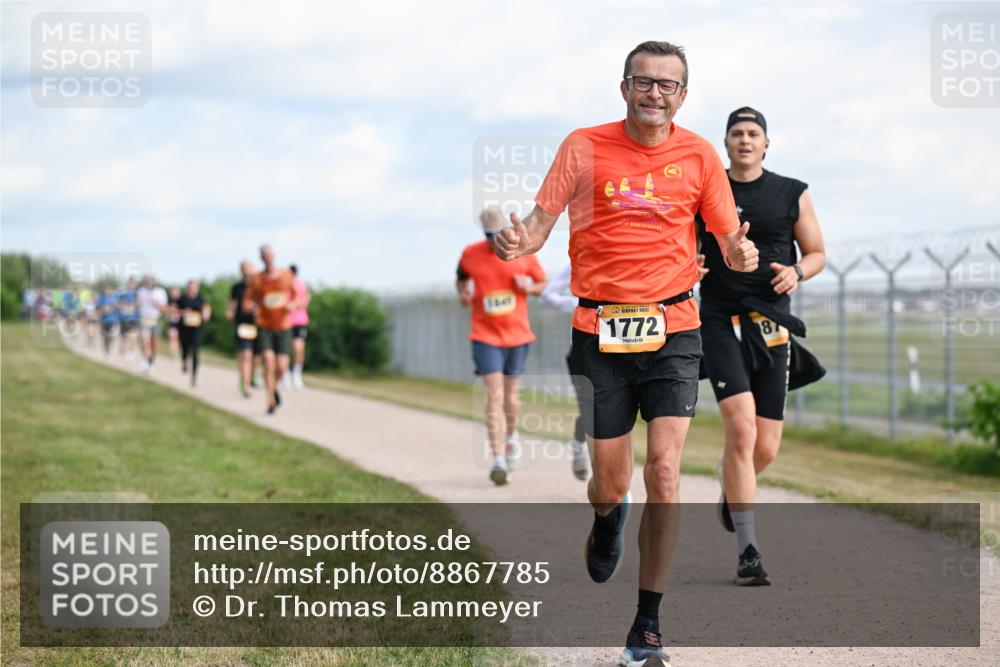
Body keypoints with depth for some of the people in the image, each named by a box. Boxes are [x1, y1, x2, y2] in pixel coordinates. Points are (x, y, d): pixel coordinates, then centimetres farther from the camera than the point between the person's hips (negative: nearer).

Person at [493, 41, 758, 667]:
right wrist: (520, 241, -23)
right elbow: (541, 219, 0)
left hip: (672, 331, 0)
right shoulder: (584, 146, 0)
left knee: (664, 471, -13)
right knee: (610, 482, 5)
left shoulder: (698, 154, 4)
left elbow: (729, 238, 9)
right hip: (599, 329, 0)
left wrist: (741, 253, -15)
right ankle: (608, 517, 46)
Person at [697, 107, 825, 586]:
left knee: (765, 448, 3)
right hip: (721, 321, -2)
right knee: (741, 428, -19)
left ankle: (731, 490, 40)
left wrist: (797, 271, -8)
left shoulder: (792, 195, 8)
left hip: (772, 325, 2)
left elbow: (817, 253, 14)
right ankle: (747, 551, -14)